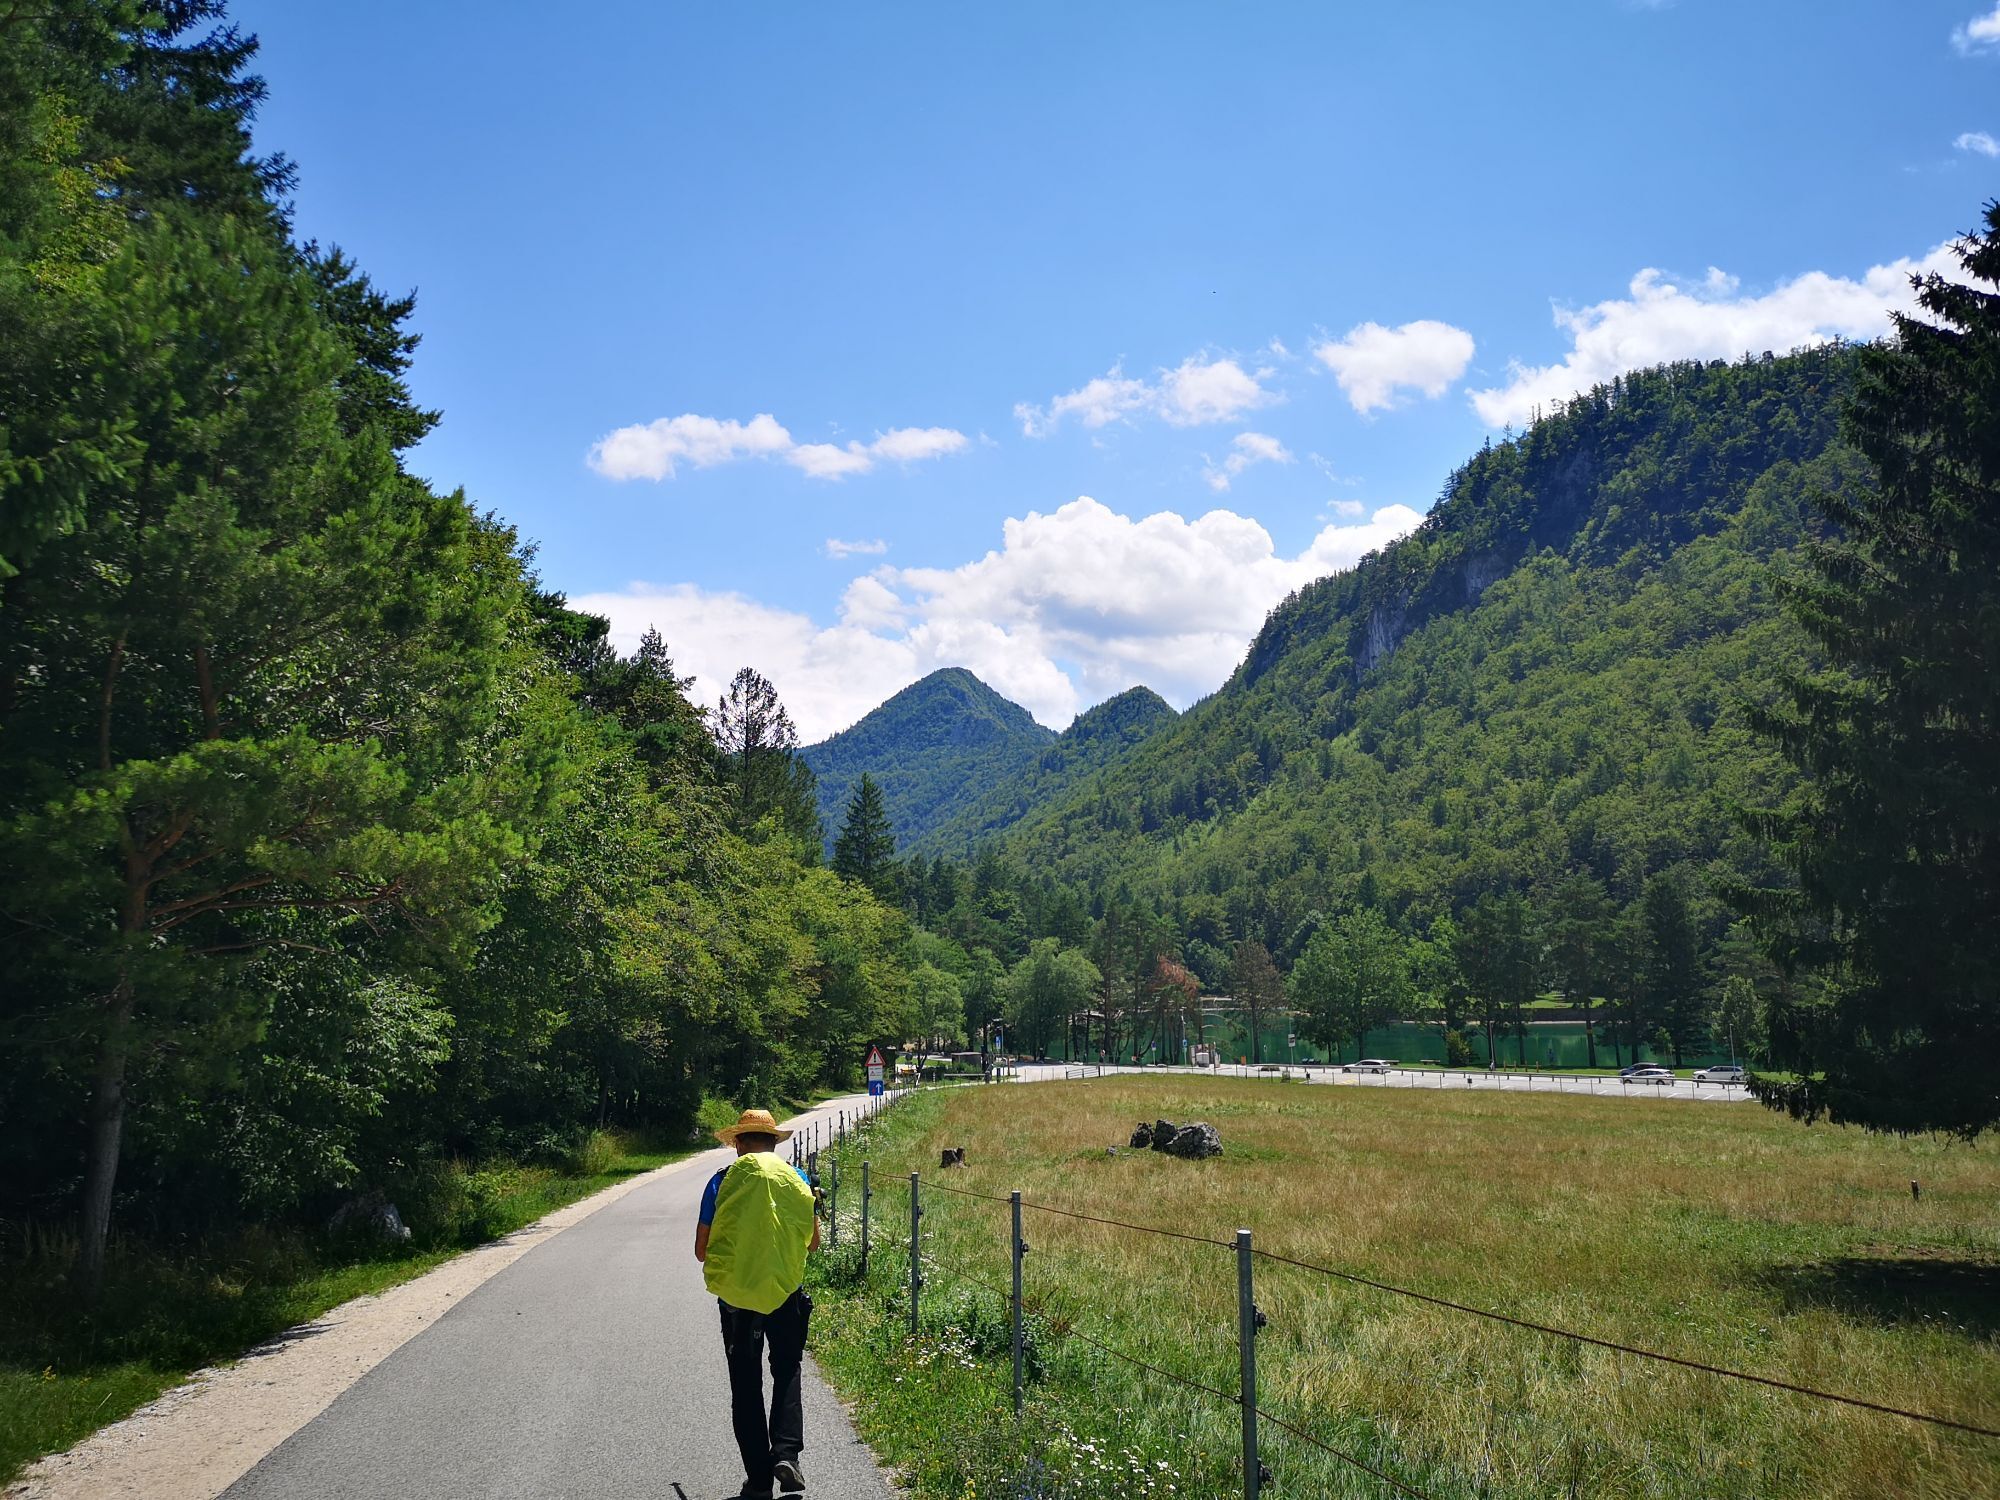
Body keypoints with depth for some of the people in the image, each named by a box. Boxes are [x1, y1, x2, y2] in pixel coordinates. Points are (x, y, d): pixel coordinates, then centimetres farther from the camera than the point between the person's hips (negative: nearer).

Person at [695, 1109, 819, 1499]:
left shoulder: (723, 1181, -5)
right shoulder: (796, 1179, 0)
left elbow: (701, 1250, -2)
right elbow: (813, 1242, 7)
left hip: (736, 1295, -1)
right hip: (787, 1291, 1)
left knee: (746, 1387, 10)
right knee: (787, 1375, 17)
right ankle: (787, 1453, -2)